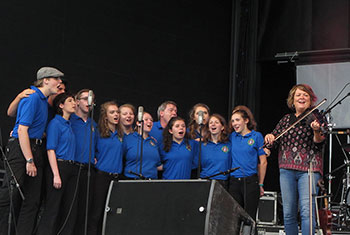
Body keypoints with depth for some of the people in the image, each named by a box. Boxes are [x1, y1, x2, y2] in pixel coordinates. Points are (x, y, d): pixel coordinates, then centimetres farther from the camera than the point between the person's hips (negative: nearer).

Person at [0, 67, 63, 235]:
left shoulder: (43, 100, 17)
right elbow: (22, 129, -18)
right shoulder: (32, 97, -12)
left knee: (33, 199, 6)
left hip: (35, 149, 10)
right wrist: (29, 160, -19)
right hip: (21, 149, -10)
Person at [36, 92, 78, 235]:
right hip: (59, 166, -8)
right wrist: (56, 175, -19)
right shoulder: (55, 123, -6)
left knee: (70, 207, 6)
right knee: (53, 208, -8)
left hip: (71, 168, 8)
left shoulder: (69, 124, 17)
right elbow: (51, 150, -12)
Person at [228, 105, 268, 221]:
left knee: (250, 217, -2)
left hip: (251, 182, -3)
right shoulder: (232, 137, 11)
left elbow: (263, 162, 1)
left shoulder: (256, 136, 1)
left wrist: (260, 184, 0)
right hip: (234, 182, 3)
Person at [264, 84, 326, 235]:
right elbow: (274, 140, 17)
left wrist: (316, 131, -30)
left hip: (308, 168, -4)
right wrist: (269, 137, -6)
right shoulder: (286, 119, 17)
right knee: (288, 213, 4)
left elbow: (319, 142, -8)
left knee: (307, 210, -16)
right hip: (287, 170, 4)